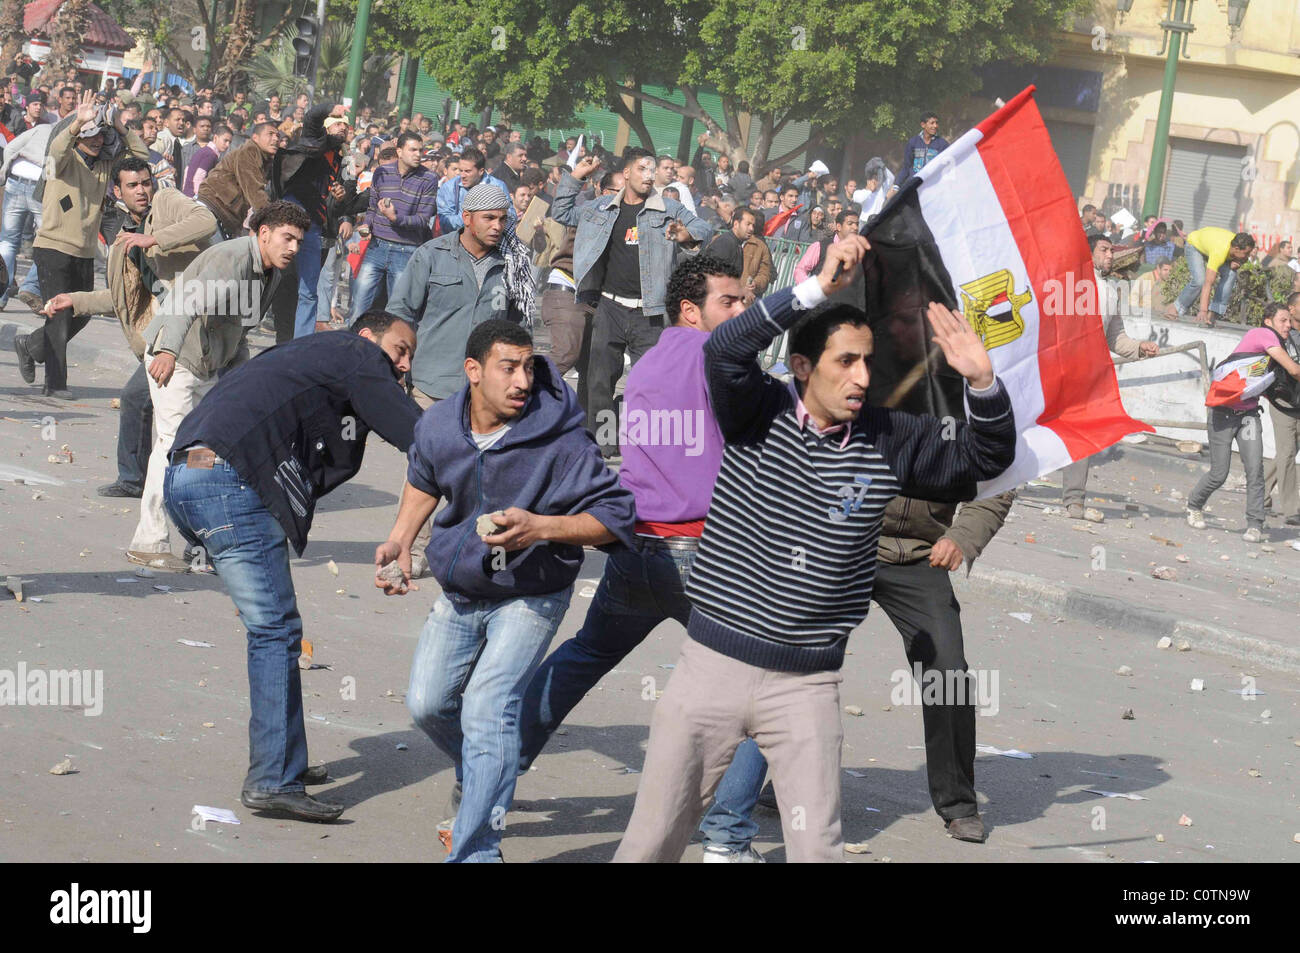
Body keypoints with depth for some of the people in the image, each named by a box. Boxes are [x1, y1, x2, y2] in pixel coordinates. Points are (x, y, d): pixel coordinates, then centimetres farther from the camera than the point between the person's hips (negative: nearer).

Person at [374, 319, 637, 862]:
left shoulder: (559, 439, -25)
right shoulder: (437, 427, -9)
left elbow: (614, 517, -23)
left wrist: (539, 527, -35)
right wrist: (400, 541, 1)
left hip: (529, 597, -6)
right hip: (459, 594, 6)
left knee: (487, 708, -22)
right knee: (427, 703, 14)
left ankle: (474, 849, -18)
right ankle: (476, 780, 46)